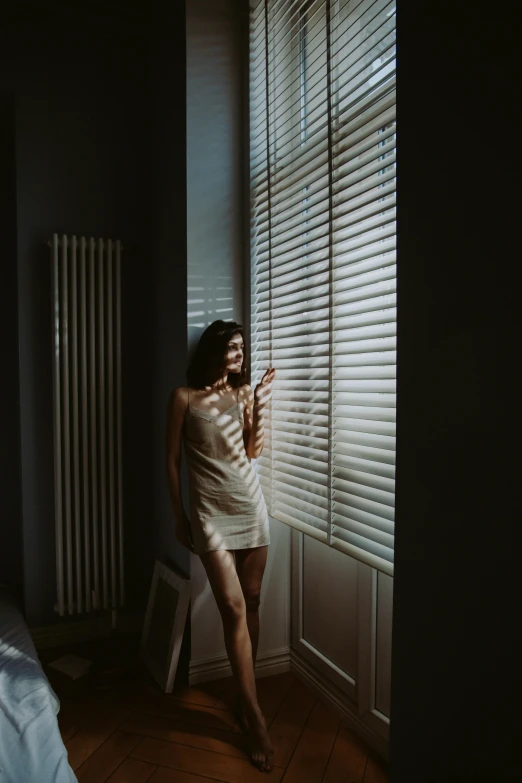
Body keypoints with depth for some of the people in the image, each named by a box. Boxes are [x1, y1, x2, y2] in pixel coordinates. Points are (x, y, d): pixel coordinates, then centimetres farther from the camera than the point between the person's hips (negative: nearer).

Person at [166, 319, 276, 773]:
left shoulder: (244, 392, 7)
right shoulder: (185, 397, -3)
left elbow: (254, 451, 5)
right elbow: (172, 459, 0)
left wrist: (260, 406, -6)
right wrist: (179, 515, 1)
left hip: (251, 505, 4)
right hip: (211, 512, -4)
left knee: (251, 603, 10)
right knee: (233, 607, -8)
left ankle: (245, 688, 30)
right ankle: (255, 717, 3)